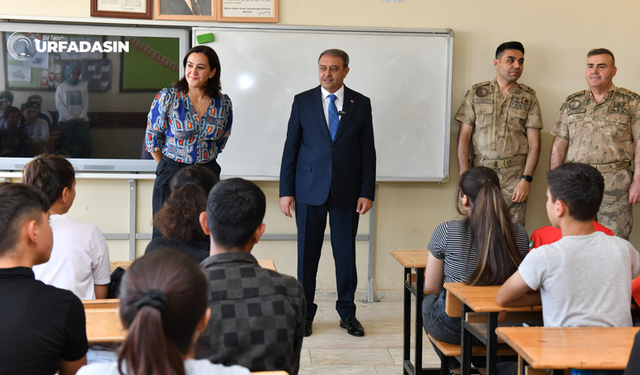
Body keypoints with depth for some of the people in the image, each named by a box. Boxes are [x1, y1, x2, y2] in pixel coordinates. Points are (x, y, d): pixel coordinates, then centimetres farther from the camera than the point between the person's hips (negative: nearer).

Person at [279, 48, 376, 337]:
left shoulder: (361, 104, 5)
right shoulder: (302, 101, 4)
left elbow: (368, 151, 5)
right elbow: (291, 147, 3)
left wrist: (367, 192, -2)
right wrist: (286, 191, -3)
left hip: (347, 191, 1)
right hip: (309, 190, 0)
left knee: (346, 252, 7)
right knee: (307, 252, 5)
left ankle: (347, 313, 21)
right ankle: (305, 313, 18)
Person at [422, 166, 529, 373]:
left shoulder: (446, 231, -17)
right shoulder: (519, 234, -9)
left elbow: (430, 288, -6)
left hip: (452, 328, -3)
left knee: (428, 300, 30)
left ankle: (455, 366, 44)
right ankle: (483, 364, 45)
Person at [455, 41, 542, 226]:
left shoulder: (528, 97, 7)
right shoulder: (477, 93, 7)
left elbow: (534, 144, 4)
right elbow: (463, 138, 4)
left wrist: (526, 180, -6)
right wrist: (465, 177, -4)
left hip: (515, 176, 0)